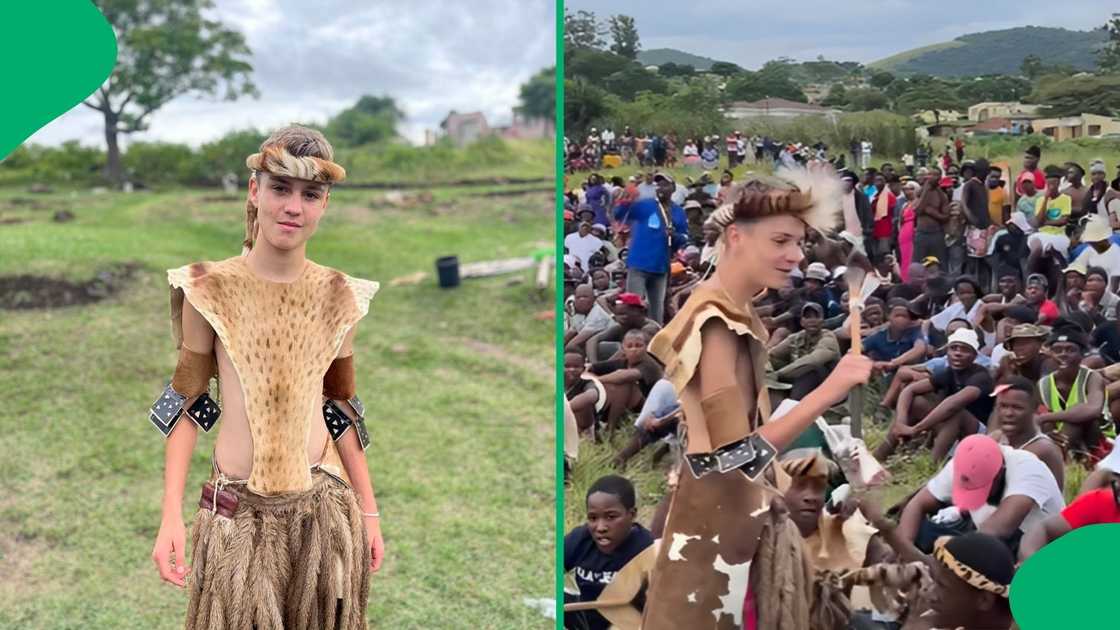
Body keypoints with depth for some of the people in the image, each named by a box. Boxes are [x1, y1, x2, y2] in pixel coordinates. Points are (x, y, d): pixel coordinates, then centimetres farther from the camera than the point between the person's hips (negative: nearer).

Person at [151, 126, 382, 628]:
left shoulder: (338, 295, 1)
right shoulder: (210, 288, -6)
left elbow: (340, 411, 9)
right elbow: (186, 405, -1)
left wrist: (369, 511, 10)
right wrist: (170, 517, -8)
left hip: (325, 506, 2)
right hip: (237, 510, -2)